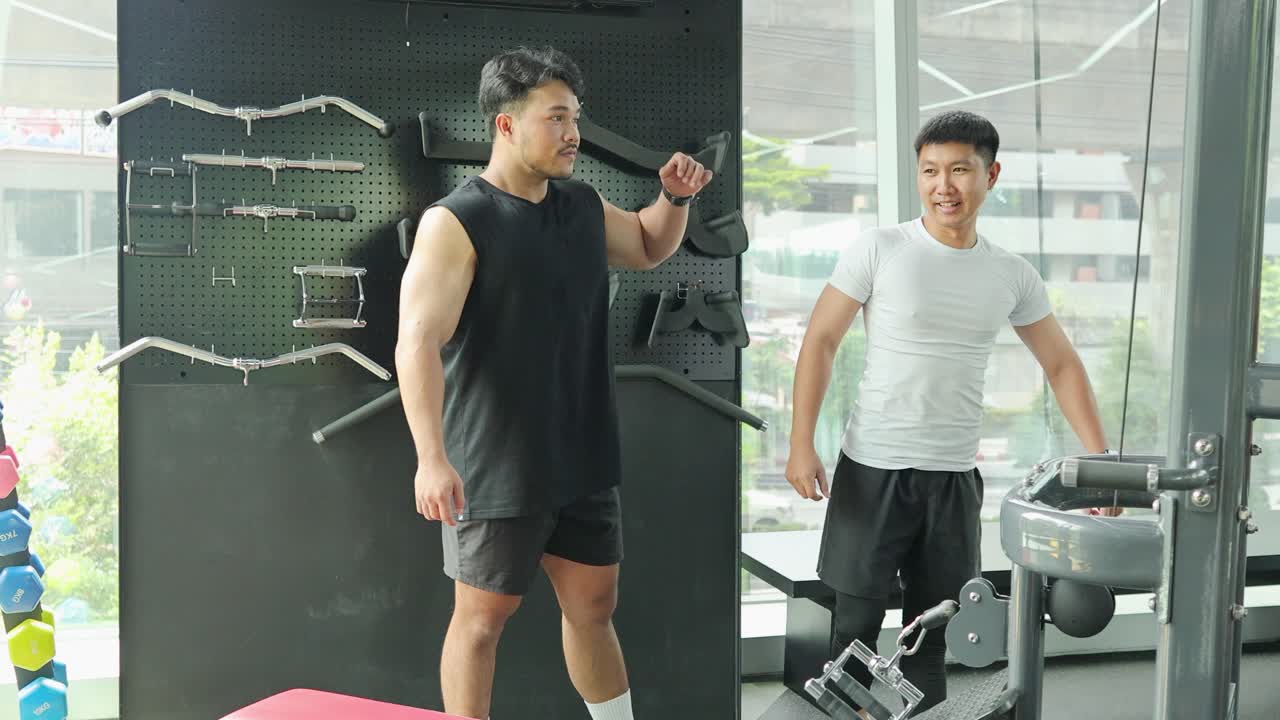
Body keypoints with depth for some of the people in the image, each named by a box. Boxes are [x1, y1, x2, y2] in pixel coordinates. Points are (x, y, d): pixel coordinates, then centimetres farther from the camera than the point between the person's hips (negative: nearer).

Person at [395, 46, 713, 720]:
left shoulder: (585, 207, 7)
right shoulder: (455, 222, -15)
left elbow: (648, 247, 27)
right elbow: (418, 342, -22)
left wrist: (674, 197, 6)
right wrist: (431, 458, -32)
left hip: (584, 460, 7)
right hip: (495, 468, -6)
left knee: (593, 605, 17)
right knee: (482, 615, 6)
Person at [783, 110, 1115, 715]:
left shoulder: (1014, 276, 4)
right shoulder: (878, 251, -7)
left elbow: (1061, 365, 12)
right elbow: (820, 341, -5)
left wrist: (1099, 459, 5)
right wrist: (801, 444, -12)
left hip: (955, 476, 3)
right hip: (872, 468, -3)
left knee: (933, 631, 14)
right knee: (854, 625, 3)